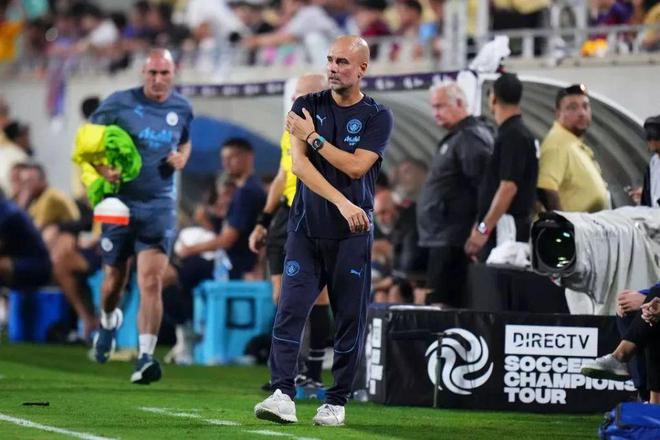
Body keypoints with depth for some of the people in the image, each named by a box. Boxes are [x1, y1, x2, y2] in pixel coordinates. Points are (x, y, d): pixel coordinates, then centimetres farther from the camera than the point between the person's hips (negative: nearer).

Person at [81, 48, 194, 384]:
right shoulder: (119, 103, -4)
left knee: (151, 282, -13)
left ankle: (145, 358, -16)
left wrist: (182, 157, 2)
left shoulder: (182, 109, 6)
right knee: (114, 279, 10)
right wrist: (102, 169, -14)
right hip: (120, 202, -1)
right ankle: (108, 321, 45)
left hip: (160, 206, 1)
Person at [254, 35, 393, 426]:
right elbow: (299, 163, -6)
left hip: (352, 234, -1)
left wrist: (314, 137, -8)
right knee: (290, 311, -10)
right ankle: (283, 395, -16)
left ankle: (337, 401, 9)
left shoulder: (378, 117, 1)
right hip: (306, 229, 1)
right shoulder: (307, 107, 6)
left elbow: (356, 166, -10)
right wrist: (341, 202, -17)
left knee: (350, 321, 1)